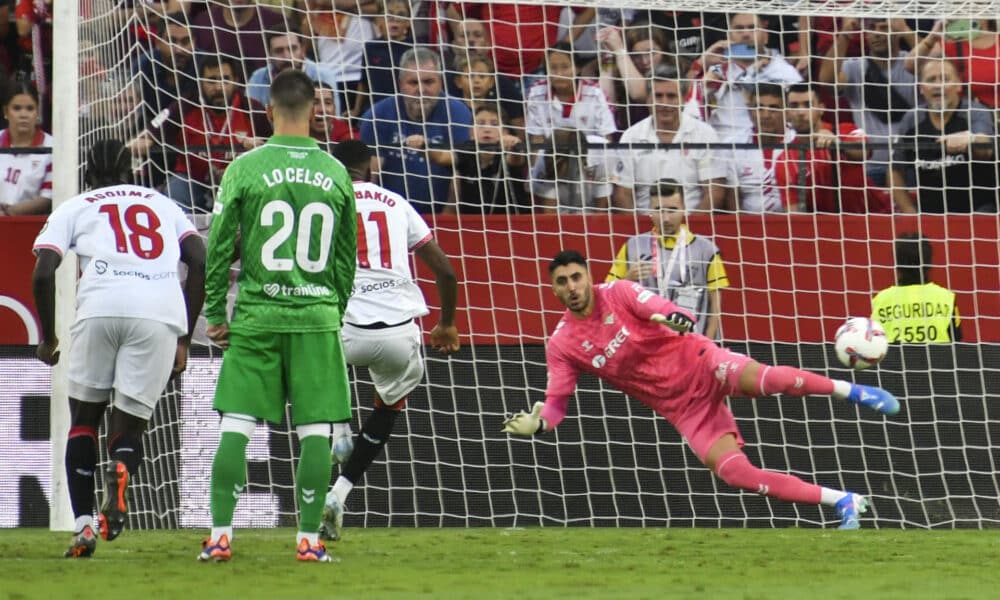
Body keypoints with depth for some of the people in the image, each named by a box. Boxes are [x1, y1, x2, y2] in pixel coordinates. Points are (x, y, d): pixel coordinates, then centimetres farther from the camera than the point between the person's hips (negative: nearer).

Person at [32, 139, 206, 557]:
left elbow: (43, 273, 9)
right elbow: (200, 262, 17)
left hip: (101, 307, -1)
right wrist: (184, 339, 20)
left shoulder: (75, 208, 23)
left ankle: (83, 526, 4)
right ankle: (121, 469, -25)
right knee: (129, 423, 10)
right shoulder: (163, 205, 29)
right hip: (162, 314, 1)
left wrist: (48, 338, 21)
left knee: (84, 416, 16)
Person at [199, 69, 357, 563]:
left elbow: (219, 247, -1)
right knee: (316, 432, 3)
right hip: (316, 318, 1)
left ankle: (220, 535, 0)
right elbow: (347, 257, 11)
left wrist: (215, 314, 8)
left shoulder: (245, 168, -3)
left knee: (235, 427, 2)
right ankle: (309, 539, 1)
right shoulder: (335, 174, 4)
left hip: (256, 316, -1)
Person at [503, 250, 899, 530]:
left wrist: (677, 319, -43)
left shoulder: (618, 293, -8)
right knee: (731, 470, -17)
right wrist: (536, 423, -22)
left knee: (762, 378, -35)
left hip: (699, 363, -3)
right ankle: (844, 503, -9)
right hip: (681, 407, 3)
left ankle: (852, 392, -11)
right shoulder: (562, 345, -2)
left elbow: (668, 312, -18)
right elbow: (555, 404, 0)